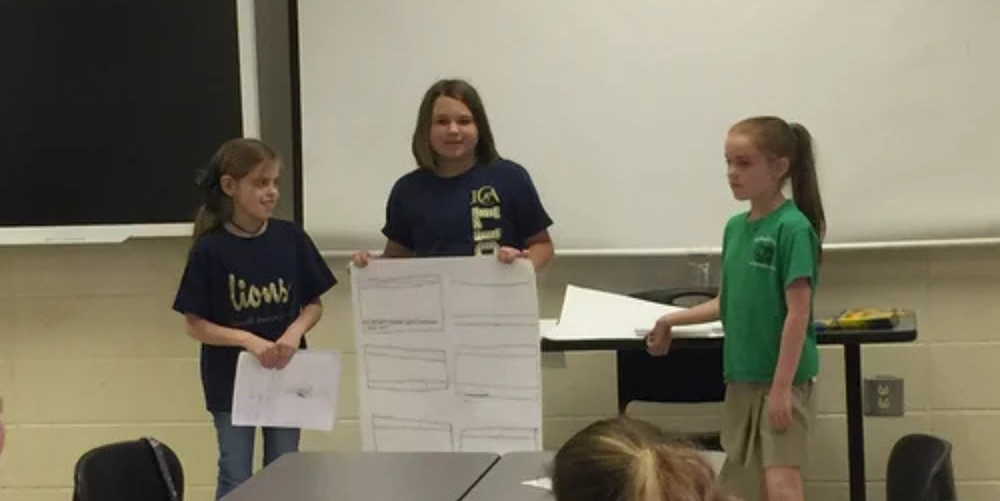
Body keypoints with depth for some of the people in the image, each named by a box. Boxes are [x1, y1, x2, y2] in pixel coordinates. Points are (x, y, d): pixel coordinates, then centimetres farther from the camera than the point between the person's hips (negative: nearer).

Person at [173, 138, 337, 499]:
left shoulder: (291, 239, -4)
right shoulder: (210, 250, -12)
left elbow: (314, 305, 4)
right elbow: (195, 325, -9)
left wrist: (296, 330, -17)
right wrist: (249, 340, -22)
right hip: (231, 381, -3)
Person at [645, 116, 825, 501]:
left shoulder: (792, 228, -14)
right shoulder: (735, 227, 8)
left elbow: (798, 313, -17)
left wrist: (782, 385, -19)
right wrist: (671, 321, 16)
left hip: (783, 377, -7)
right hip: (742, 375, 7)